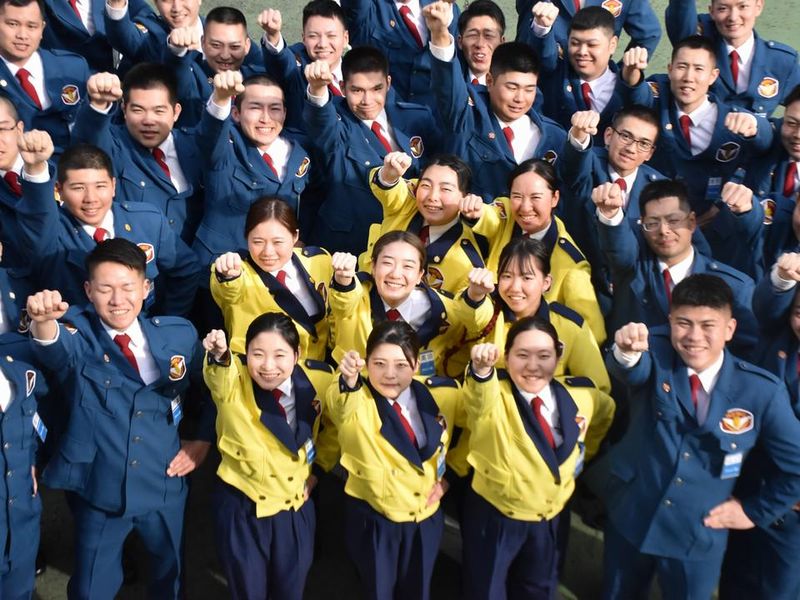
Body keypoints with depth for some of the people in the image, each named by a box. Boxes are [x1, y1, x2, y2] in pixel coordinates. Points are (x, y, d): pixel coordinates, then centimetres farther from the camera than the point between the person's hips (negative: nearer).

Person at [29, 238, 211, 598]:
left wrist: (203, 440, 2)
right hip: (98, 489, -2)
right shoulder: (78, 335, -11)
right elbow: (55, 346, -36)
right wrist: (44, 321, -58)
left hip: (164, 485, 2)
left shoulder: (179, 334, -4)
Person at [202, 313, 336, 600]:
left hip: (296, 505, 2)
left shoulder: (319, 379, -13)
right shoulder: (232, 383, -20)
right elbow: (219, 377, -45)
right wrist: (219, 355, -66)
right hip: (241, 506, -2)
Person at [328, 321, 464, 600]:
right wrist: (349, 379, -64)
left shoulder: (441, 393, -9)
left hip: (426, 518, 3)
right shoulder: (355, 399, -20)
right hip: (372, 520, -3)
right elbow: (340, 407, -43)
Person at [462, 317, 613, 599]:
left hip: (549, 518, 4)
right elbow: (479, 400, -47)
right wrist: (481, 369, -68)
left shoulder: (580, 396, -9)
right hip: (493, 517, -4)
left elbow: (606, 412, 14)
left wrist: (583, 454, 12)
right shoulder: (494, 396, -22)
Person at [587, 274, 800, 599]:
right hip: (630, 518, 1)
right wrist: (627, 351, -61)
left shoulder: (761, 391, -14)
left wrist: (755, 510, 0)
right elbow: (632, 369, -40)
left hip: (698, 536, 0)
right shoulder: (656, 354, -15)